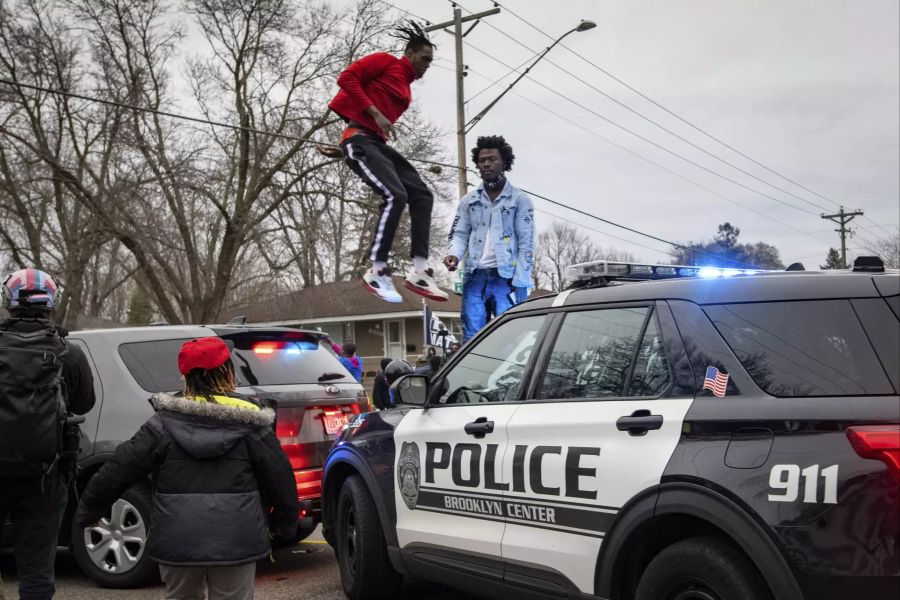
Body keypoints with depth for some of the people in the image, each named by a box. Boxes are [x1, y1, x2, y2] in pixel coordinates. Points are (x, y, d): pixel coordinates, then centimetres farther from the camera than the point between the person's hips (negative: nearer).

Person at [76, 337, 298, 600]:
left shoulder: (165, 423, -1)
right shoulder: (249, 423, -2)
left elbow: (120, 468, 0)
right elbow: (279, 476, 2)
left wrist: (88, 509, 15)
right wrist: (285, 524, 18)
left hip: (178, 540, 1)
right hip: (236, 541, -1)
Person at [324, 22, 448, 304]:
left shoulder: (405, 88, 26)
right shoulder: (385, 61, 3)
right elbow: (347, 78, -9)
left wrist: (341, 150, 21)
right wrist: (376, 114, -17)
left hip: (378, 143, 9)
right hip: (360, 140, -9)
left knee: (422, 195, -5)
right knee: (396, 195, -25)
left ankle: (420, 272, -9)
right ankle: (377, 272, -19)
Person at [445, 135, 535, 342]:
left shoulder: (520, 200, 4)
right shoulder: (468, 200, 16)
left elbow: (526, 244, -1)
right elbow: (460, 233, 13)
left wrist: (519, 285, -10)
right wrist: (454, 254, -11)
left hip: (507, 278, -3)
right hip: (475, 278, 4)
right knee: (471, 338, 3)